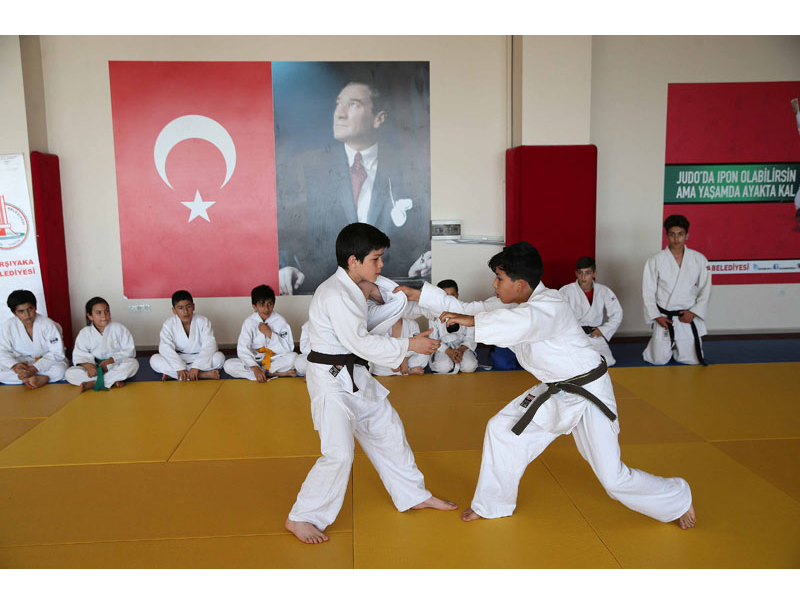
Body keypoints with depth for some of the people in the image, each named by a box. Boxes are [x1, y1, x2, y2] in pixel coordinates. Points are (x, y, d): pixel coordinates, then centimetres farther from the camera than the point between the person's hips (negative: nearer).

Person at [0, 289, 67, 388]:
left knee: (60, 369, -35)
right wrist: (14, 366, -30)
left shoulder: (48, 324, -16)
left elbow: (57, 353, -18)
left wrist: (34, 369, -30)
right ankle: (42, 378, -33)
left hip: (46, 361, -3)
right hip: (22, 362, 3)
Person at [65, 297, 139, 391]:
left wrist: (110, 360, -20)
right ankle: (112, 382, -29)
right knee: (69, 373, -21)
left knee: (133, 363, -32)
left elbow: (129, 350, -9)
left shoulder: (119, 328, -6)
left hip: (116, 365, -2)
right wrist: (87, 365, -27)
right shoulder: (84, 333, -1)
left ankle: (92, 383, -29)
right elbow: (79, 354, -5)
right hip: (95, 367, 2)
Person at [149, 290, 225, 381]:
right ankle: (203, 374, -34)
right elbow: (165, 348, -22)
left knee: (219, 357, -28)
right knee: (154, 360, -26)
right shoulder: (168, 324, -9)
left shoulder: (203, 321, -10)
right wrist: (179, 367, -36)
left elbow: (209, 345, -20)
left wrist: (196, 366, -33)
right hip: (178, 359, 1)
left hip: (199, 357, -1)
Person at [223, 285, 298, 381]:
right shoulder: (249, 322, -7)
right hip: (255, 360, 2)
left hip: (275, 360, -2)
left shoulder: (280, 321, -7)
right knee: (228, 365, -24)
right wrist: (255, 368, -32)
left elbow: (289, 349, -13)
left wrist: (269, 333, -20)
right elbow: (242, 349, -17)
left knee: (293, 357, -29)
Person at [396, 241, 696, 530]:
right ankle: (493, 505, 22)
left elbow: (525, 323, -51)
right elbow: (468, 310, 1)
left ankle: (678, 499, 25)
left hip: (588, 393, -8)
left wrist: (473, 321, -44)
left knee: (613, 477, -4)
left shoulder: (550, 305, -28)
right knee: (502, 429, 4)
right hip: (555, 392, 8)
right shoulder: (512, 307, -1)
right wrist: (418, 294, -2)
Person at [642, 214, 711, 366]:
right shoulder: (655, 261, -5)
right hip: (663, 320, -1)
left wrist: (694, 312, -9)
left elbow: (705, 290, 2)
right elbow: (648, 293, -2)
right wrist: (656, 316, -10)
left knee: (693, 360, 4)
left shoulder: (699, 259, -2)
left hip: (689, 319, 1)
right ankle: (661, 346, 34)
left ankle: (676, 348, 36)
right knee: (659, 360, -1)